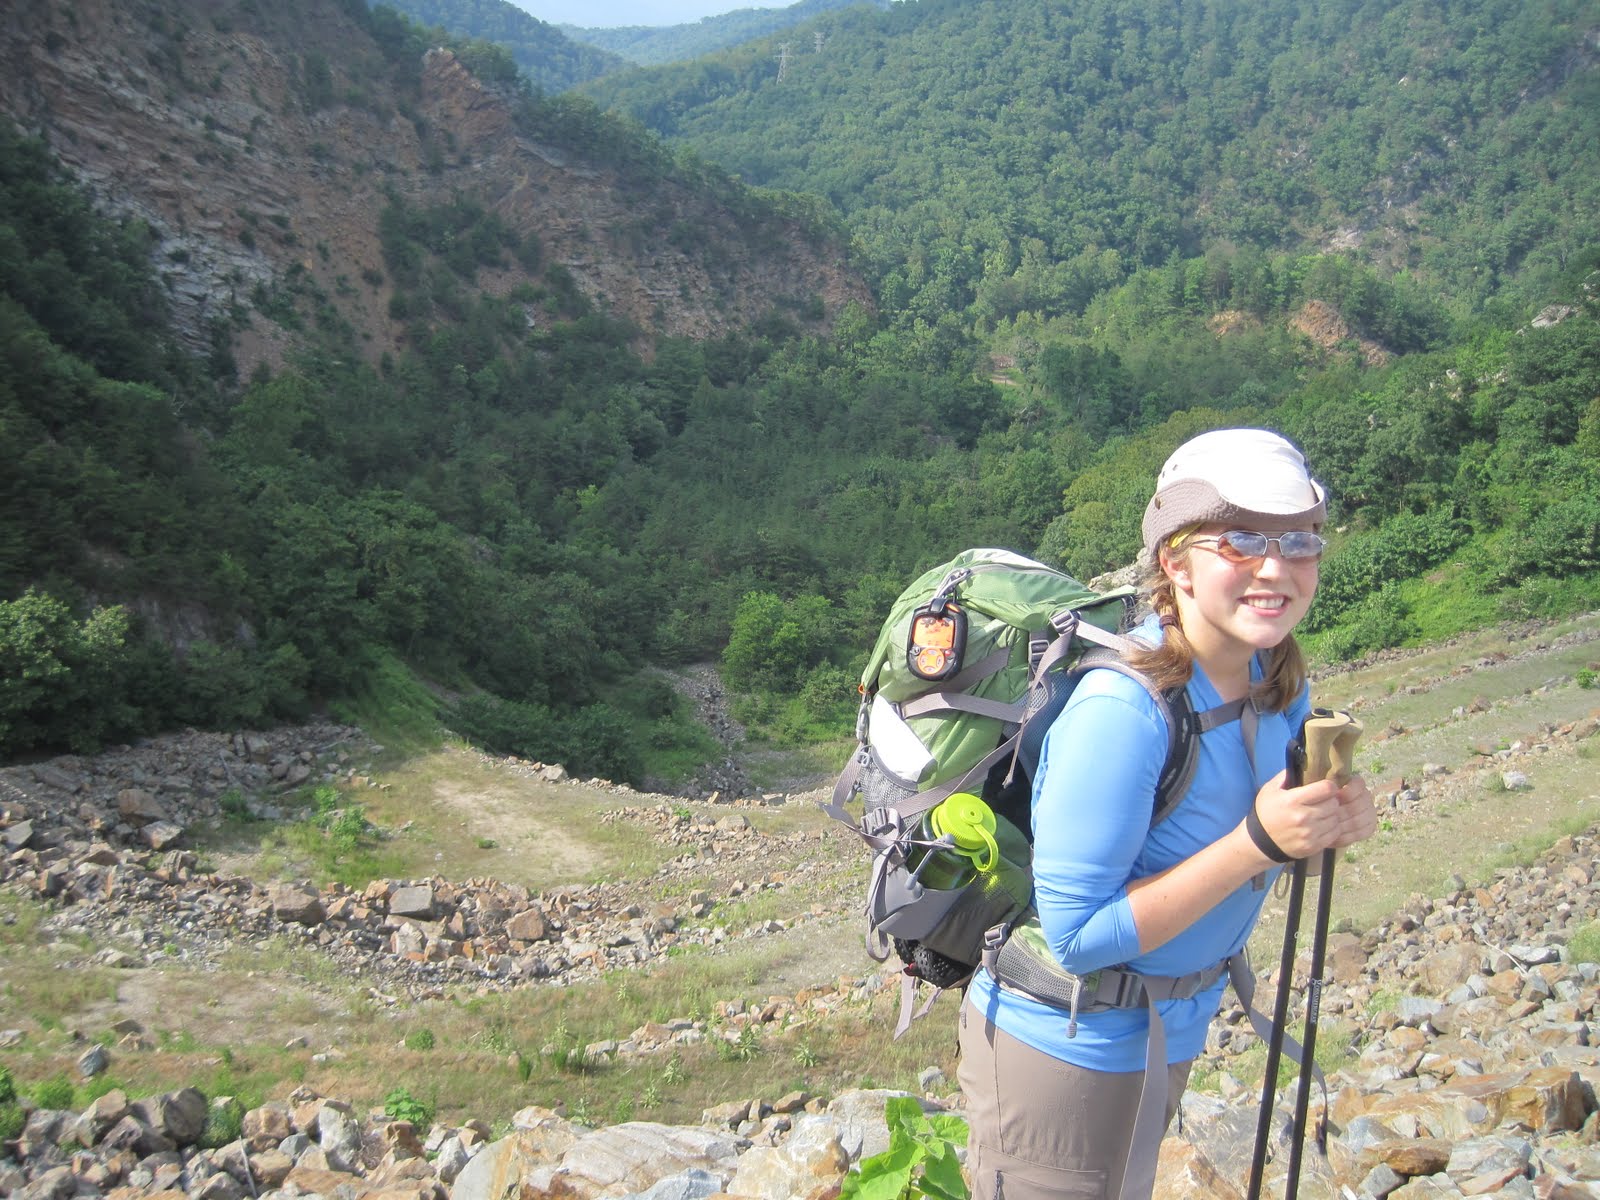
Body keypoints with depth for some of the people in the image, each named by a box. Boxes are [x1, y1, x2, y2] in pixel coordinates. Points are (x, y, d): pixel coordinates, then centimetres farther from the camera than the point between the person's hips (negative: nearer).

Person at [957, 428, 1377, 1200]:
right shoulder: (1121, 711, -31)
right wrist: (1257, 842, -31)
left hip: (1172, 1028, 8)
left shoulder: (1280, 684, -7)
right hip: (1062, 1043, -8)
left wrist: (1327, 825, -15)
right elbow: (1078, 935, -27)